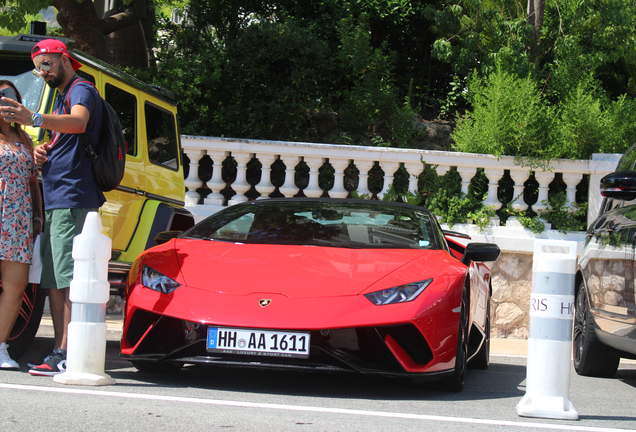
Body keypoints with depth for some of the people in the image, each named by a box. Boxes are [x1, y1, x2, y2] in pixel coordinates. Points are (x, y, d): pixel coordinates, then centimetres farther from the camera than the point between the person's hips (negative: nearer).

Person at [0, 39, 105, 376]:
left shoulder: (81, 90, -6)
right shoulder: (60, 96, 25)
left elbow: (78, 122, -29)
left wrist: (35, 119, -45)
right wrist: (40, 151, 8)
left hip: (72, 200, -10)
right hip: (53, 200, 10)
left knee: (70, 279, -14)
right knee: (53, 279, 9)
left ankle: (68, 354, -17)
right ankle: (60, 353, 11)